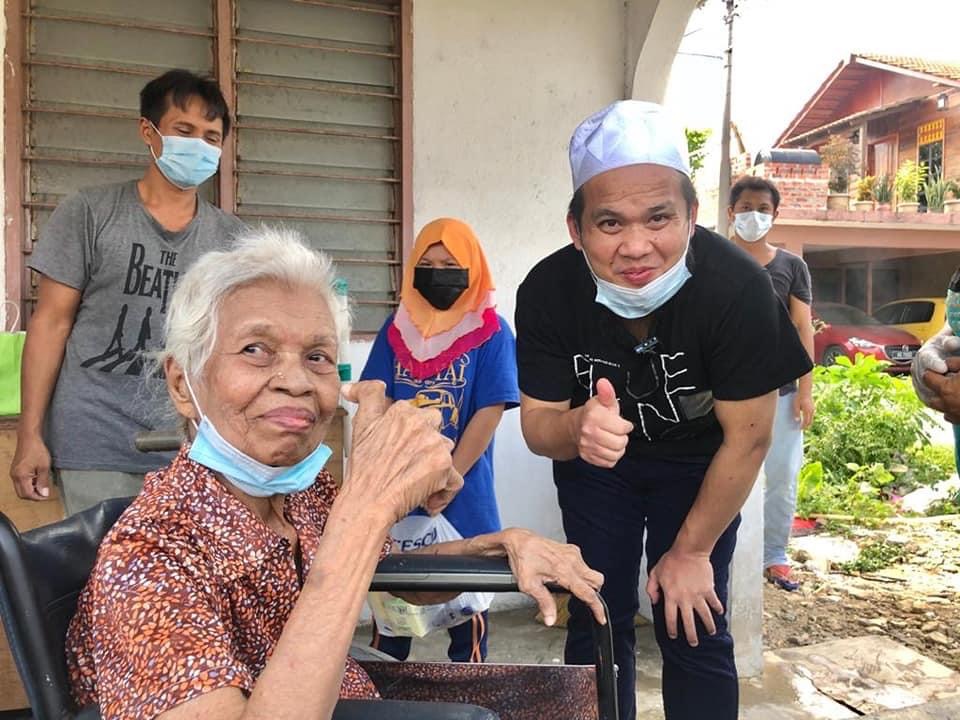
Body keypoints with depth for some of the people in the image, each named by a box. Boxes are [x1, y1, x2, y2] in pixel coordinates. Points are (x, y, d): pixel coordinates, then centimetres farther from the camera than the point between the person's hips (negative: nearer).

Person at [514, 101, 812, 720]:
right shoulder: (547, 291, -27)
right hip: (593, 459, 2)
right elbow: (536, 423, -17)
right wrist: (576, 428, -43)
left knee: (694, 630, 0)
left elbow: (747, 439, -22)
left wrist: (692, 551, -12)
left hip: (697, 462, -1)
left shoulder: (737, 287, -33)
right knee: (597, 620, 9)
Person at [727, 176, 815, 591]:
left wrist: (806, 390, -1)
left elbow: (803, 329, 6)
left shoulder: (791, 267, 8)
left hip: (780, 389, 2)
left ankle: (775, 557, 18)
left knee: (782, 476, 4)